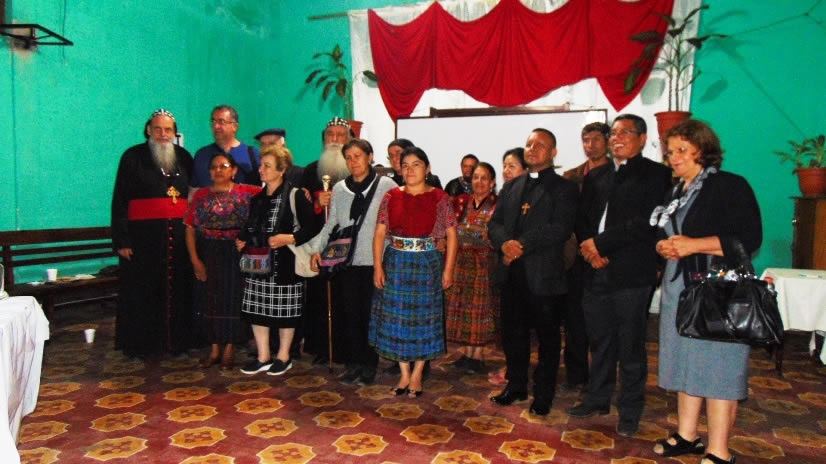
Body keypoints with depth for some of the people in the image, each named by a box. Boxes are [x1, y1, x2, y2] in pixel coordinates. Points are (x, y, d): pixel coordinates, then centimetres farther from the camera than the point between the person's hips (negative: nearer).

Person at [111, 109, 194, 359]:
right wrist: (121, 240, -9)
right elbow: (120, 201, -2)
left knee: (177, 290, 5)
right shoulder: (133, 157, 2)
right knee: (143, 291, 3)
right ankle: (140, 344, 15)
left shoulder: (183, 157, 12)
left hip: (178, 235, 3)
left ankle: (176, 340, 17)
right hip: (143, 235, -3)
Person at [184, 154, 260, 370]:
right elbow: (190, 229, 3)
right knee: (209, 301, 8)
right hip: (208, 256, 3)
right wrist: (194, 259, -6)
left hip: (235, 256, -2)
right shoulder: (200, 195, 6)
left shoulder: (247, 193, 0)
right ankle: (214, 350, 22)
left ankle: (229, 350, 17)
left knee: (232, 299, 3)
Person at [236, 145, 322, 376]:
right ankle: (263, 357, 23)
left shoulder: (294, 196, -8)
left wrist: (290, 238, -21)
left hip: (285, 264, -6)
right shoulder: (257, 198, 13)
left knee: (284, 311, 5)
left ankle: (283, 356, 22)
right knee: (257, 309, 9)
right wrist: (243, 240, 3)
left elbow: (313, 226, -11)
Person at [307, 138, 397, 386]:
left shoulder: (386, 186, -2)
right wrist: (317, 248, 3)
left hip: (374, 262, -3)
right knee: (349, 312, 7)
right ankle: (353, 363, 20)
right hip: (345, 262, 4)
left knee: (370, 314, 4)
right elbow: (331, 224, 15)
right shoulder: (339, 188, 11)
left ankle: (369, 365, 18)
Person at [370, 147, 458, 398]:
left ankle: (417, 374, 21)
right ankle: (404, 374, 22)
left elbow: (451, 235, -4)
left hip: (427, 264, -2)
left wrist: (448, 269, -9)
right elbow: (380, 233, 0)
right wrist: (378, 266, -9)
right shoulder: (391, 197, 4)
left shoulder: (439, 198, -2)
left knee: (423, 317, 6)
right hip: (395, 263, 2)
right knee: (397, 317, 7)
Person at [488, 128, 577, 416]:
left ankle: (543, 394, 22)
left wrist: (522, 245, -19)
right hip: (513, 274, 5)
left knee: (547, 337, 7)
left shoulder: (563, 188, -2)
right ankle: (516, 386, 31)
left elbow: (561, 229, -15)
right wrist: (505, 243, -13)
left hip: (544, 275, -5)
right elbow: (495, 224, 9)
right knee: (512, 333, 14)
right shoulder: (511, 187, 15)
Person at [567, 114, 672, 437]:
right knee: (600, 341, 14)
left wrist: (601, 243, -12)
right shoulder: (596, 178, 17)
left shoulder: (655, 174, -1)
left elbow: (646, 223, -12)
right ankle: (597, 399, 29)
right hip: (596, 272, 5)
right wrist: (589, 247, -6)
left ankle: (630, 411, 19)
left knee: (630, 346, 4)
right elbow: (582, 218, 14)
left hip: (631, 274, -4)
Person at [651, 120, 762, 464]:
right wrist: (663, 247, 0)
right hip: (679, 290, 7)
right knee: (686, 364, 12)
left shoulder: (730, 186, -6)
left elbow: (749, 239, -13)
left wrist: (693, 244, -19)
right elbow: (663, 234, 24)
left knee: (717, 369, -4)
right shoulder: (676, 193, 16)